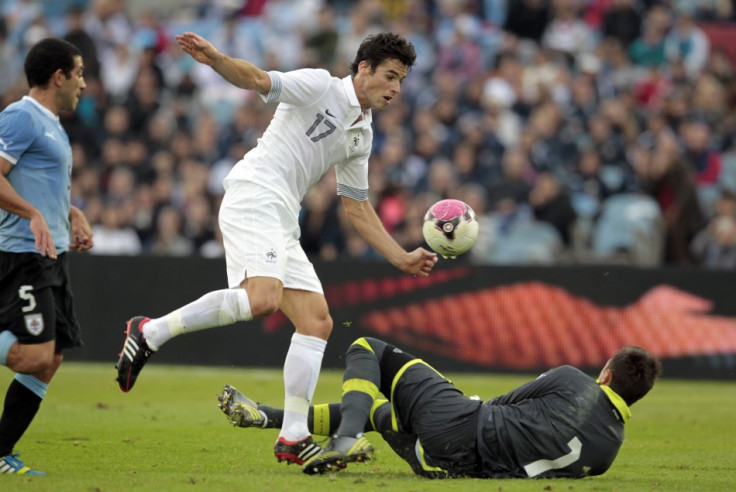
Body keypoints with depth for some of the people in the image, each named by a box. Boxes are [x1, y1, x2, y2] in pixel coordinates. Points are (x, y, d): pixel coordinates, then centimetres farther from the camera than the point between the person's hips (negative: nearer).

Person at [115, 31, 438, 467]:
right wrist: (216, 59, -34)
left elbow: (357, 207, 29)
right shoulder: (320, 86, -1)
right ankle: (152, 332, -19)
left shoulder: (361, 136, 22)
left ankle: (294, 437, 4)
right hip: (253, 197, -9)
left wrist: (402, 258, 25)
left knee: (318, 322, 2)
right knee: (263, 297, -31)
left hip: (283, 225, 9)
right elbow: (258, 80, -14)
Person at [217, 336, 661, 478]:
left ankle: (348, 438, -13)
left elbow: (505, 405, 3)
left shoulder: (573, 380, -9)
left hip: (460, 425, -6)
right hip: (466, 468, 6)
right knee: (370, 405, 28)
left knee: (367, 351, 9)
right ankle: (265, 417, 28)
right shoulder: (611, 447, 3)